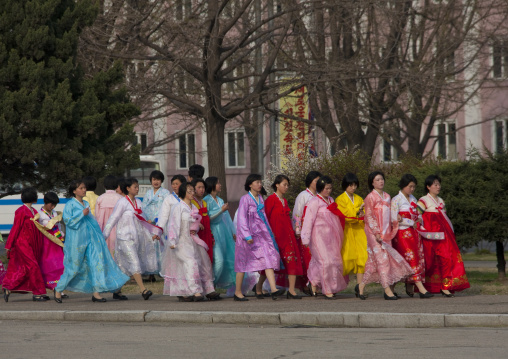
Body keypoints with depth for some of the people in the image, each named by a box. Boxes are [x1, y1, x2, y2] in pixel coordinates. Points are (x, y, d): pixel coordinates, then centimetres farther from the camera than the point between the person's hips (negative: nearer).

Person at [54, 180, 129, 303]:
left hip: (90, 238, 6)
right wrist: (82, 214, -18)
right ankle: (58, 289, 17)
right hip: (77, 240, -6)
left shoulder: (86, 204, 15)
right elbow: (67, 220, -15)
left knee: (96, 262, -6)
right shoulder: (70, 205, -6)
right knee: (73, 267, 0)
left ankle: (96, 292, -5)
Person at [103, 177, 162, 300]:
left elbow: (143, 220, 21)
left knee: (124, 267, 9)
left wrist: (152, 233, 15)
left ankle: (116, 291, 16)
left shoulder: (138, 202, 13)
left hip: (136, 238, 7)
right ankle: (143, 290, -22)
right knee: (134, 263, -15)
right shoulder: (122, 202, -8)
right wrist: (104, 236, -8)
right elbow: (113, 219, -7)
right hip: (125, 238, -7)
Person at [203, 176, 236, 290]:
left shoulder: (220, 200, 16)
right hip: (213, 233, -8)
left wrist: (233, 232, 20)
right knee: (218, 260, -16)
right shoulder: (206, 201, -8)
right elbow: (207, 218, -18)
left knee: (229, 258, 4)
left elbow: (227, 217, 21)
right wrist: (221, 210, -18)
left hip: (223, 232, 8)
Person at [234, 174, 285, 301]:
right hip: (249, 234, -6)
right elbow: (242, 219, -12)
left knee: (269, 258, -9)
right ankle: (238, 292, 13)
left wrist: (268, 232, 19)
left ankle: (273, 290, -18)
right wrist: (247, 236, -19)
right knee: (244, 262, 2)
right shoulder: (245, 199, -8)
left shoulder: (260, 199, 13)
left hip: (261, 233, 6)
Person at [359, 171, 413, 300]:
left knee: (373, 261, 6)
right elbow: (369, 217, -9)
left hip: (386, 234, 6)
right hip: (374, 233, -6)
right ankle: (387, 290, -14)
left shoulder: (387, 196, 15)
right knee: (382, 259, -11)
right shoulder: (370, 197, -5)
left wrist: (392, 230, 12)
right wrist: (376, 233, -17)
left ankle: (361, 286, 14)